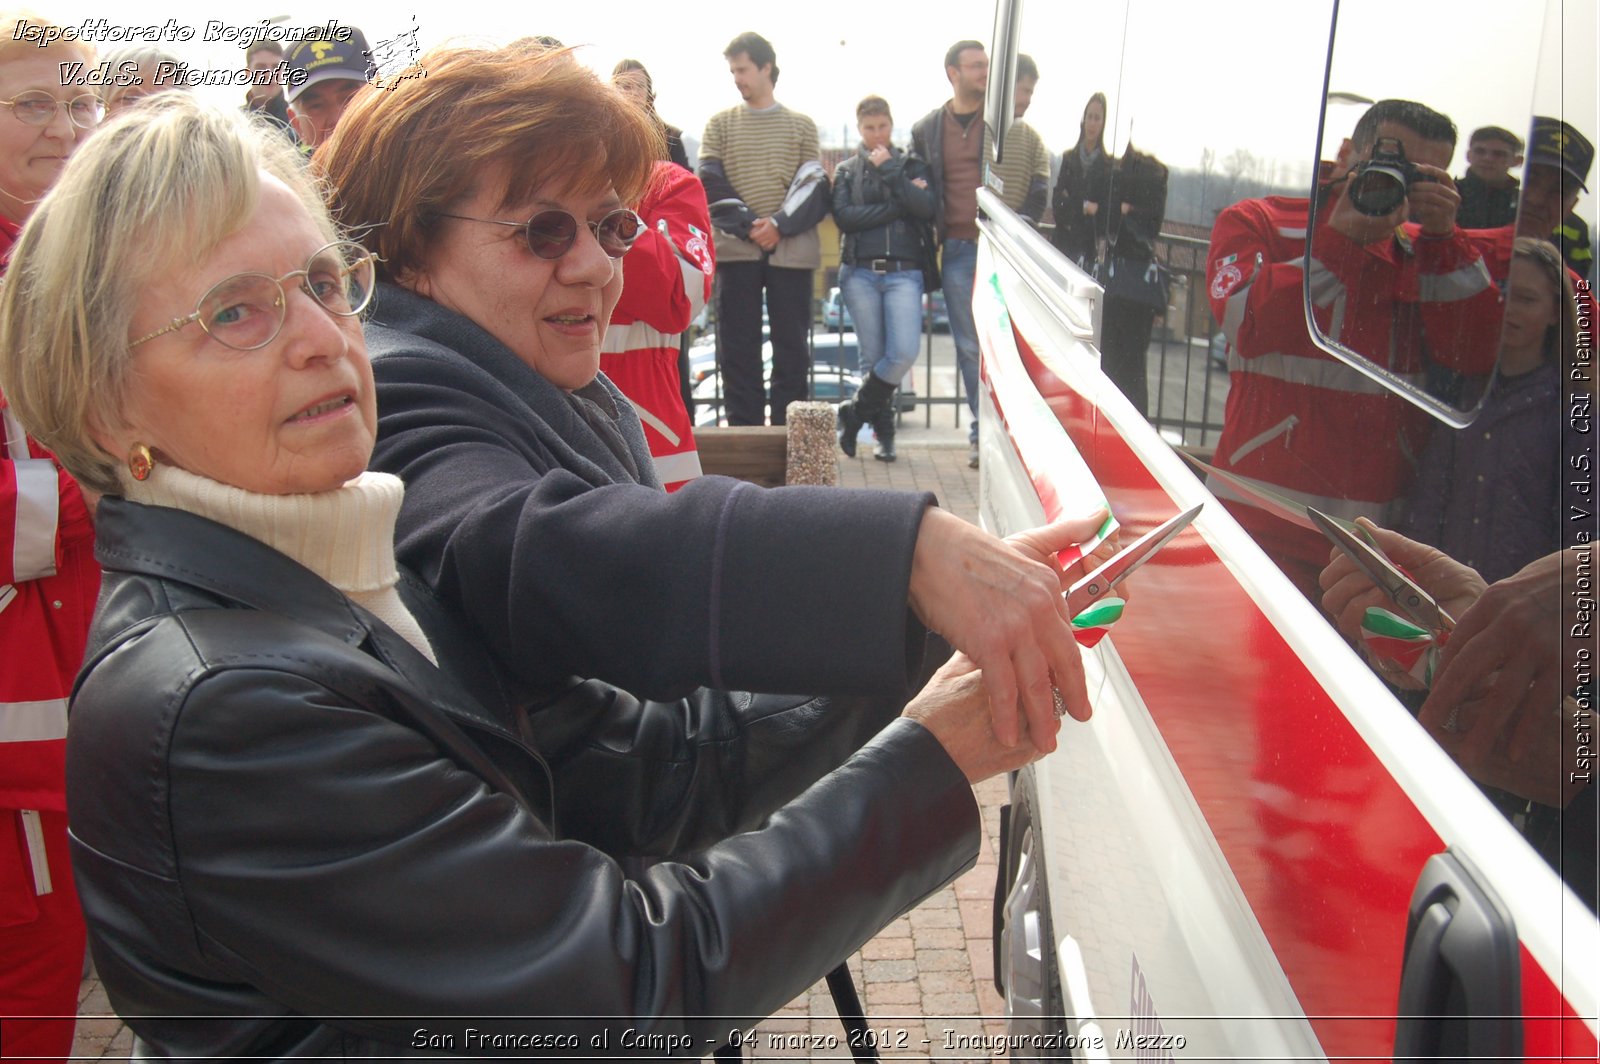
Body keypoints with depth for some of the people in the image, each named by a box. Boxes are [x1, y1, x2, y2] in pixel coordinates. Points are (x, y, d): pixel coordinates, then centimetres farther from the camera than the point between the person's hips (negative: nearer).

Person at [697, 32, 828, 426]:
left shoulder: (801, 125, 11)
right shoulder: (720, 124, 13)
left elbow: (814, 186, 2)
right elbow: (710, 183, 2)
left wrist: (780, 225, -14)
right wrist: (746, 226, -12)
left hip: (791, 249, 0)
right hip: (735, 250, 1)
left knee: (791, 345, 1)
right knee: (737, 345, 1)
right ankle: (743, 431, 7)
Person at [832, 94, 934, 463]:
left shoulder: (911, 165, 14)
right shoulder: (847, 170, 14)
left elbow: (927, 208, -4)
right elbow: (844, 216, -4)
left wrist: (890, 172, -9)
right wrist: (897, 207, -8)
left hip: (904, 272, 0)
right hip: (860, 272, 0)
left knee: (905, 353, -17)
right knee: (874, 358, 1)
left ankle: (855, 412, 1)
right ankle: (883, 431, 15)